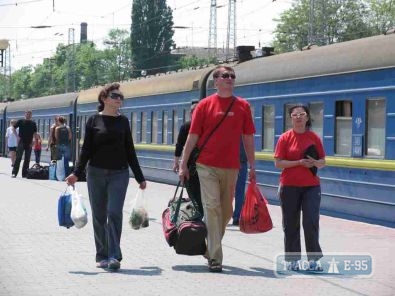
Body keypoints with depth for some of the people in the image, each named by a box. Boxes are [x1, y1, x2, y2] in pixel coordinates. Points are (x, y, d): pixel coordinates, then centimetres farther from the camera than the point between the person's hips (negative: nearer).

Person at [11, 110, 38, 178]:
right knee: (18, 158, -9)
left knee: (27, 159, 4)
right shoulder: (20, 121, 3)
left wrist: (33, 141, -2)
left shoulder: (33, 123, 9)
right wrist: (17, 136, -5)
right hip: (21, 142, -3)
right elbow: (13, 128, 5)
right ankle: (14, 173, -8)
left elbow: (35, 133, 10)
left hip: (29, 143, 3)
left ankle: (24, 173, 10)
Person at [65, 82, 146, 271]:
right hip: (96, 173, 0)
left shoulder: (123, 121, 8)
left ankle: (114, 256, -12)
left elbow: (130, 151, 12)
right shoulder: (94, 120, 3)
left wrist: (140, 178, 13)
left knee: (114, 213, -12)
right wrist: (77, 173, -9)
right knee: (99, 216, 5)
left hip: (119, 174, 0)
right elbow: (86, 149, 2)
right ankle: (102, 256, 14)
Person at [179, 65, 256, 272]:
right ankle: (214, 258, -9)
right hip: (207, 166, -3)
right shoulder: (205, 105, 1)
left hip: (231, 167, 3)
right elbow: (193, 136, 2)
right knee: (212, 208, -9)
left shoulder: (243, 106, 7)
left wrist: (252, 166, 8)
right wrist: (183, 164, 0)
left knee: (226, 211, 11)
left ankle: (210, 247, 30)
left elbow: (248, 138, 11)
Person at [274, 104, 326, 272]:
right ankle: (292, 259, 14)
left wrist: (315, 163, -11)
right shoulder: (285, 138, 0)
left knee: (311, 222, -7)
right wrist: (299, 162, -14)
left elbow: (323, 162, 12)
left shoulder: (314, 138, 7)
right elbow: (278, 163, -5)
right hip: (289, 187, -1)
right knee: (291, 224, 4)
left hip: (311, 186, 1)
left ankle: (314, 259, 4)